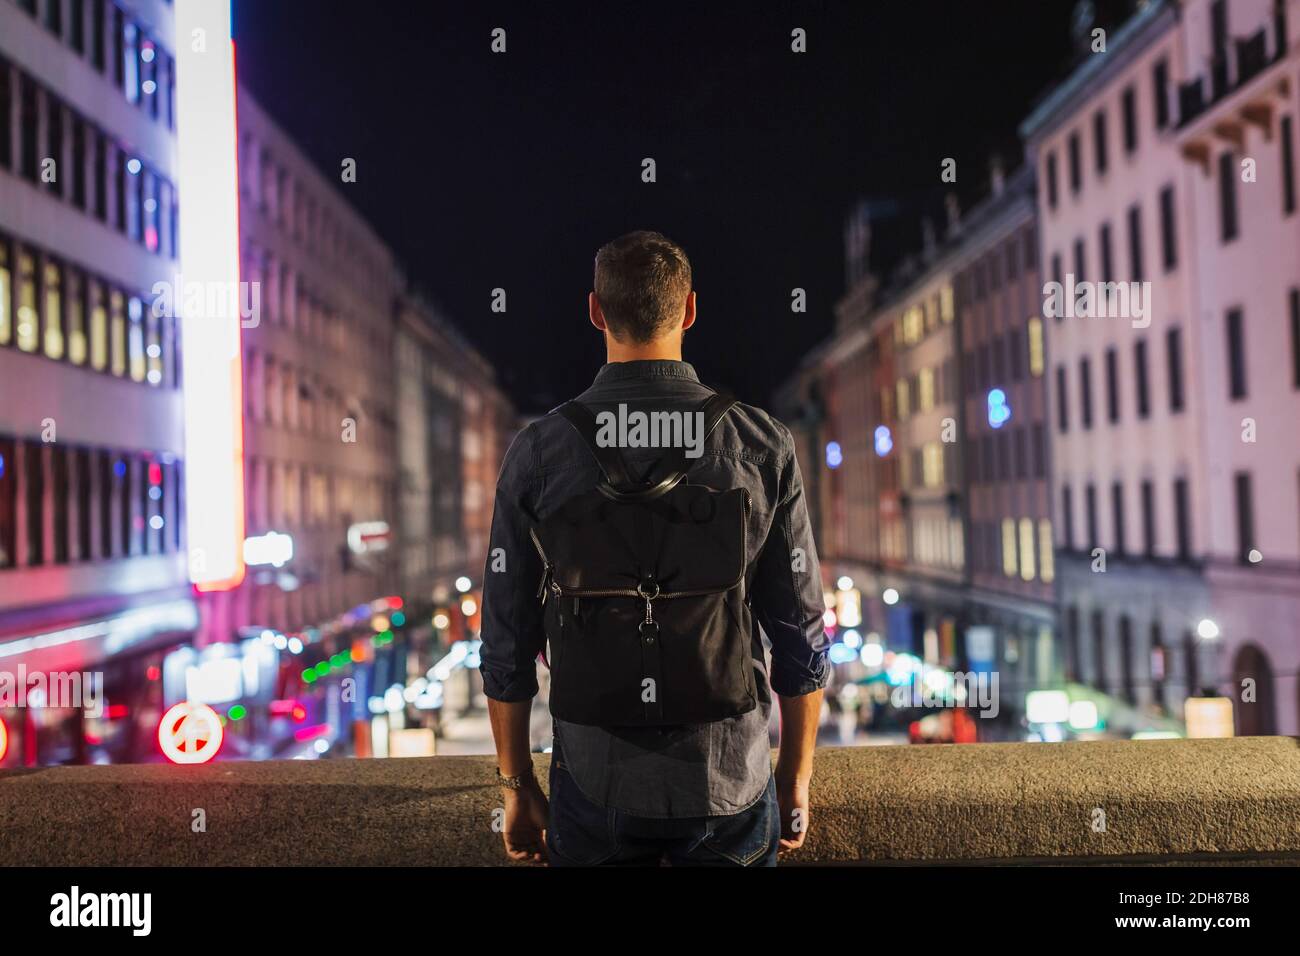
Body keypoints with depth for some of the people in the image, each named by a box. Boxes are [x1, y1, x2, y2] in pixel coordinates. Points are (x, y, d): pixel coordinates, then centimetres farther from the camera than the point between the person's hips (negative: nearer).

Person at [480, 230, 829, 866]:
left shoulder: (537, 452, -7)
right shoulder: (763, 444, -7)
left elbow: (507, 644, -2)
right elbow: (802, 631, -4)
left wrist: (517, 786, 10)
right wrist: (795, 777, 9)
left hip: (594, 789, 0)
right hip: (731, 786, 0)